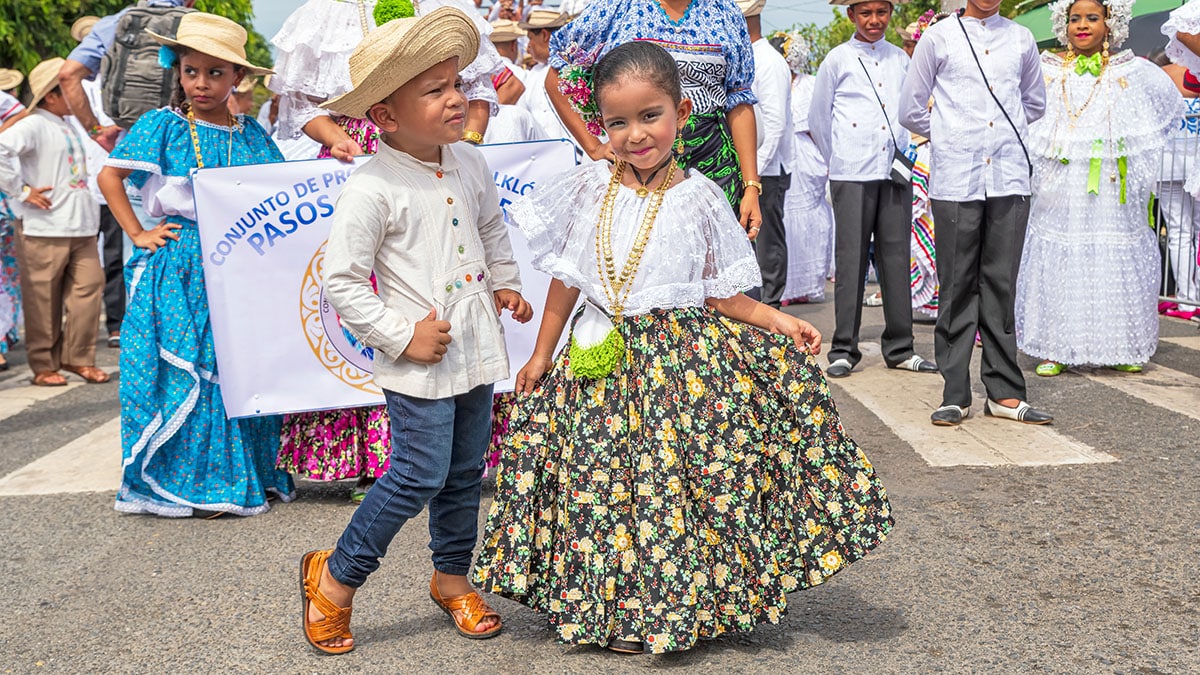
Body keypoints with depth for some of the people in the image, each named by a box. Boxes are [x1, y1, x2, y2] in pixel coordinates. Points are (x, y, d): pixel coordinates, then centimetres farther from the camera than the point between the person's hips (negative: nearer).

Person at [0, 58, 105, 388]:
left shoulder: (69, 126, 17)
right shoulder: (33, 125, -10)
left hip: (81, 227, 8)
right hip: (44, 229, -8)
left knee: (89, 288, 5)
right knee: (44, 299, 2)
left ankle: (78, 357, 16)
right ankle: (44, 364, 12)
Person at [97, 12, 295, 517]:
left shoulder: (251, 134, 8)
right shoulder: (163, 126, -1)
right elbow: (109, 176, 1)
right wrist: (138, 234, -3)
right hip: (180, 270, -3)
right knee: (186, 369, -3)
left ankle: (248, 475, 17)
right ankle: (189, 480, 8)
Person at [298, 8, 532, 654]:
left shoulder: (469, 164, 5)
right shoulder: (371, 189, -17)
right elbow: (341, 280, -15)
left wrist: (506, 283, 15)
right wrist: (402, 335, -16)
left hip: (476, 345, 7)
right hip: (419, 358, -7)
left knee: (465, 471, 15)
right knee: (421, 474, -6)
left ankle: (452, 577, 34)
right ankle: (335, 576, 13)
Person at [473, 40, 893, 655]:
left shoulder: (697, 199, -2)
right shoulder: (588, 189, 3)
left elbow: (717, 294, 3)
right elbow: (566, 281, 11)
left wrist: (777, 322, -9)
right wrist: (542, 355, 14)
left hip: (683, 357, -2)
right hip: (601, 362, 2)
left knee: (677, 484, -2)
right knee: (605, 486, 2)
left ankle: (681, 608, 17)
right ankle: (619, 613, 18)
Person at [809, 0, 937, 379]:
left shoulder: (901, 60, 14)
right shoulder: (838, 60, 4)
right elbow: (817, 120, 10)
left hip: (895, 171, 3)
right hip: (852, 175, -3)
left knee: (896, 257, 4)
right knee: (851, 259, -4)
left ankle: (900, 349, 11)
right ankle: (844, 350, 3)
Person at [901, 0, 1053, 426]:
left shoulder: (1021, 39, 13)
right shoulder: (939, 37, 5)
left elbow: (1035, 103, 28)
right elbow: (910, 109, 8)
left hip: (1009, 178, 2)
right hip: (956, 179, -2)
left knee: (1001, 284, 4)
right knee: (957, 287, 0)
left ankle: (1004, 392, 9)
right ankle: (955, 395, 5)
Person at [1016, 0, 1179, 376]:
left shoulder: (1131, 71, 6)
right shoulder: (1046, 70, 5)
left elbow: (1170, 105, 17)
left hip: (1112, 188, 1)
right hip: (1060, 187, 0)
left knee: (1114, 260, 3)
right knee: (1057, 259, -2)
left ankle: (1120, 347, 14)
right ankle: (1055, 348, 5)